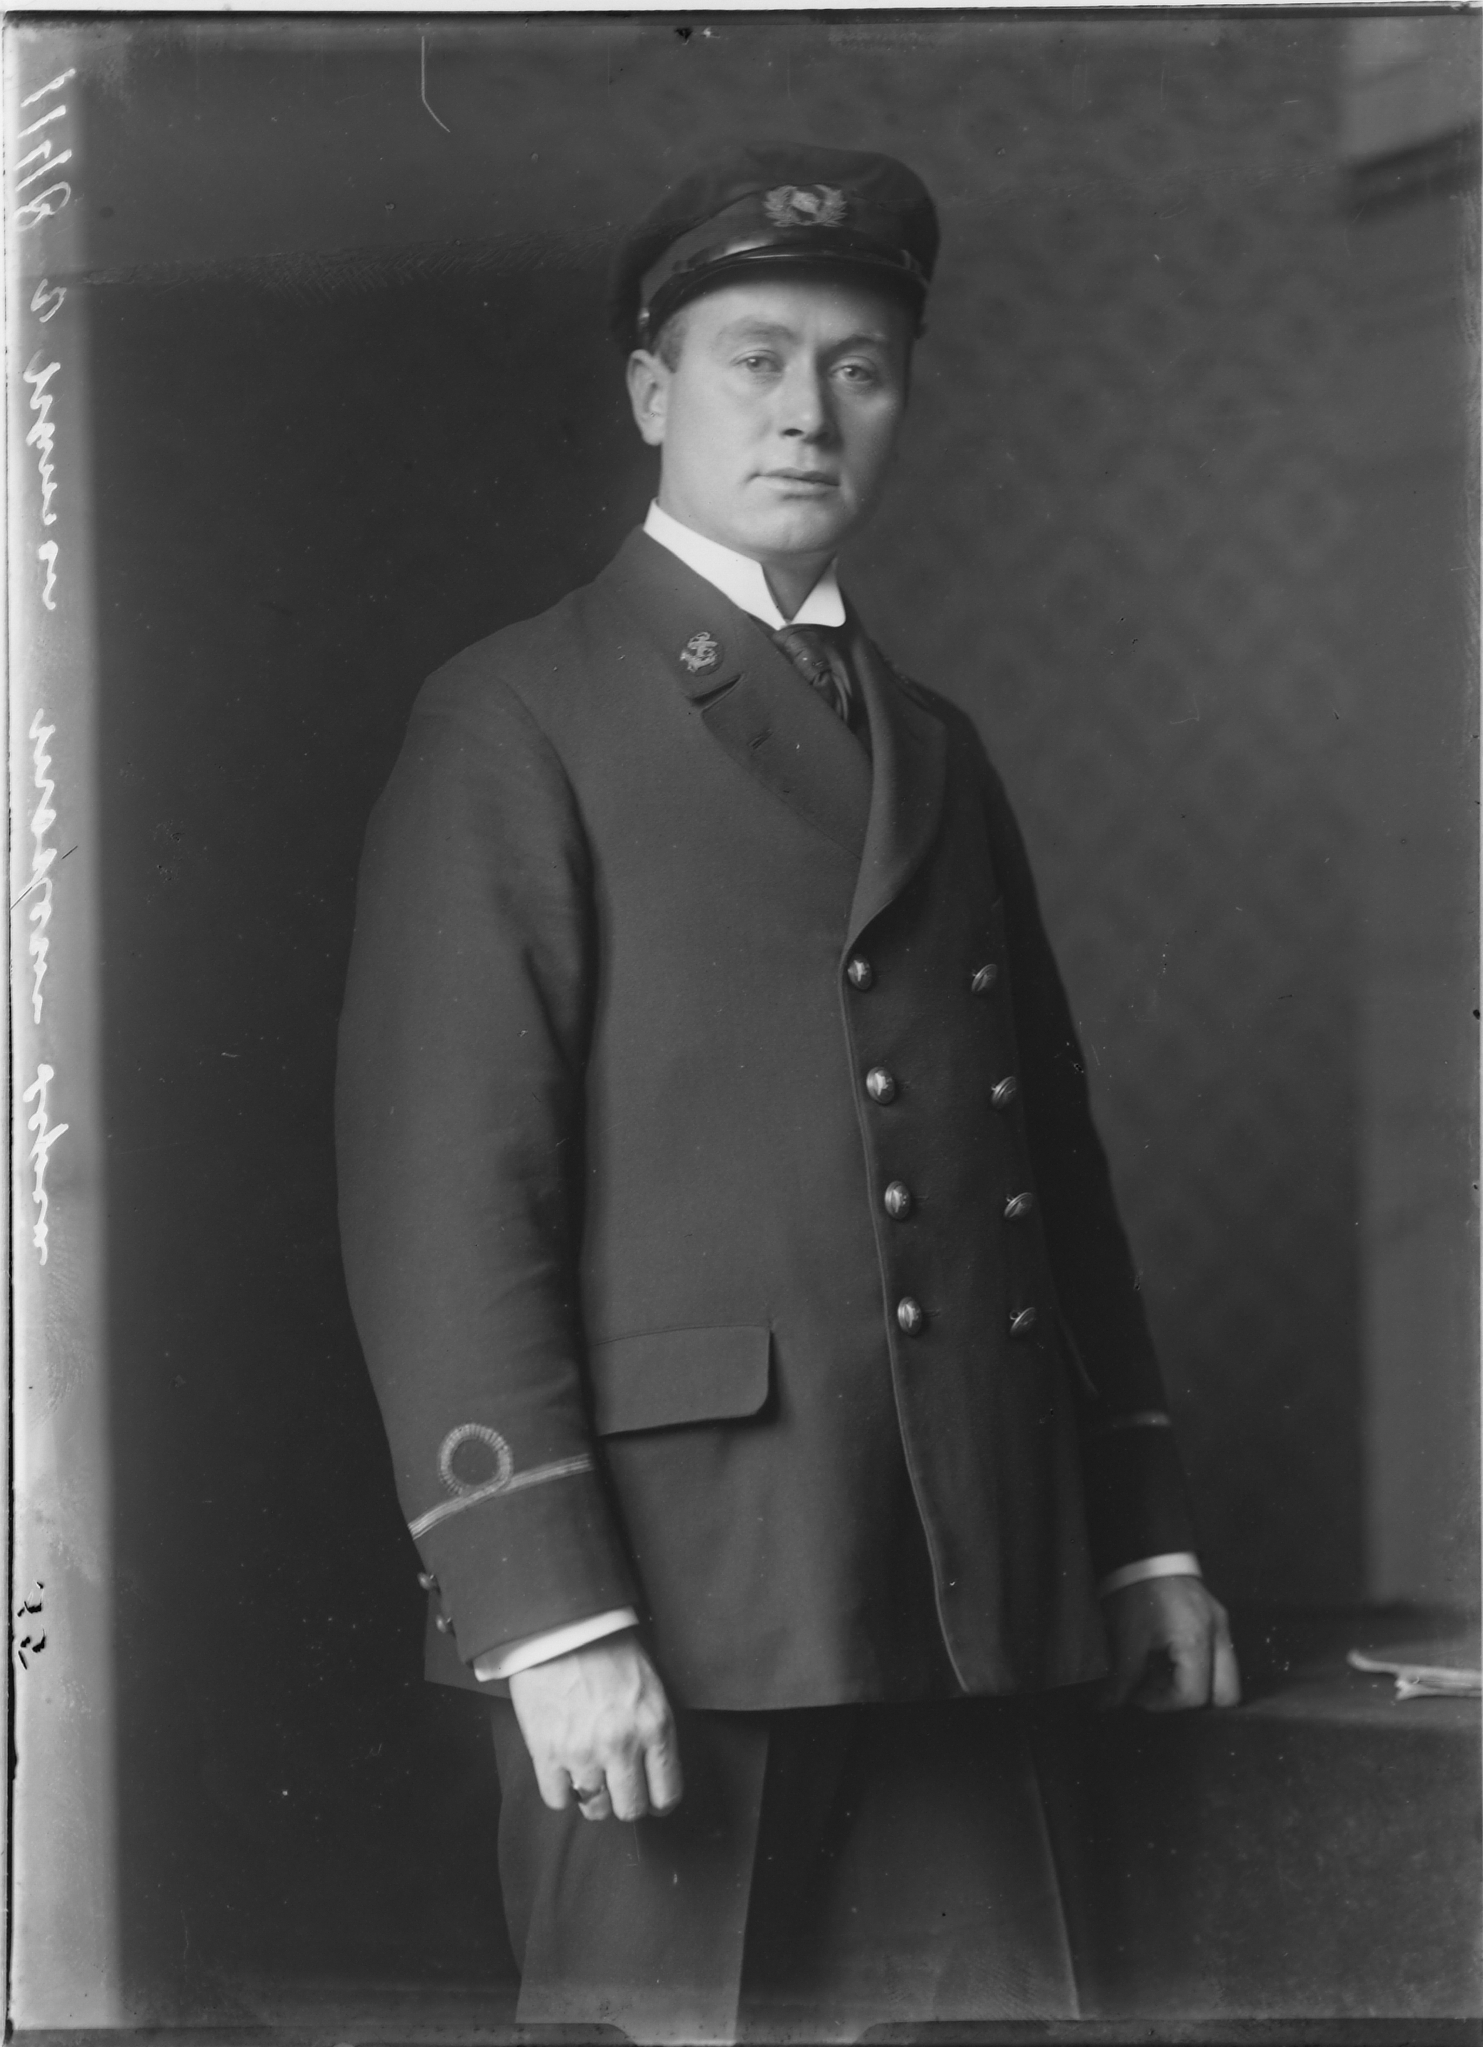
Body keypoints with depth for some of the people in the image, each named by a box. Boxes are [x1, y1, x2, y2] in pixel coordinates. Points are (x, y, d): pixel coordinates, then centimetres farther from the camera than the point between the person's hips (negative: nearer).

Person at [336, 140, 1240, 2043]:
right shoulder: (514, 726, -1)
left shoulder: (939, 754, 20)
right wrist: (546, 1608, -16)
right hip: (665, 1598, -6)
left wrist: (1141, 1532, 16)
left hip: (950, 1601, 6)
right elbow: (442, 1192, -9)